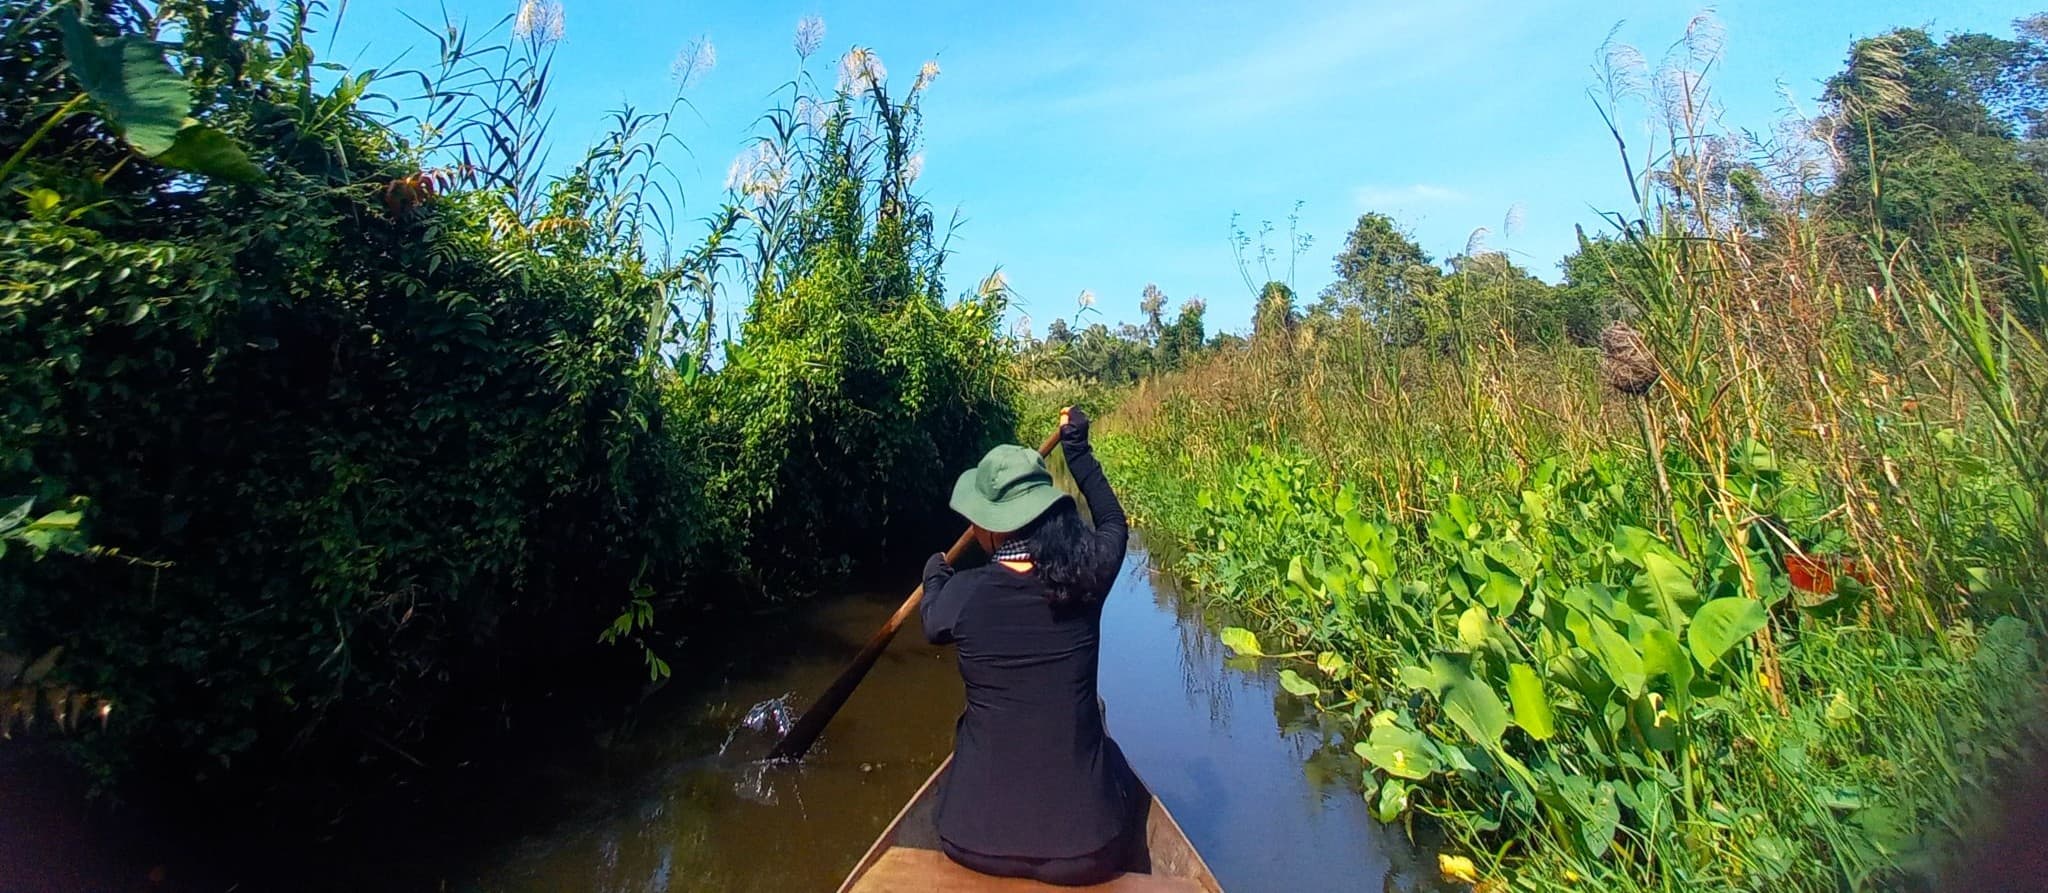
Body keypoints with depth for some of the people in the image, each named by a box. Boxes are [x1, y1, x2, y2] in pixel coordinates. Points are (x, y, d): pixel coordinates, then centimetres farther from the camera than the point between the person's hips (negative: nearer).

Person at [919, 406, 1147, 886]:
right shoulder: (1087, 577, -11)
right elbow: (1114, 522, 13)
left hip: (972, 840, 1)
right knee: (1123, 780, 32)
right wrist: (1077, 449, 24)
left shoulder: (962, 592, -13)